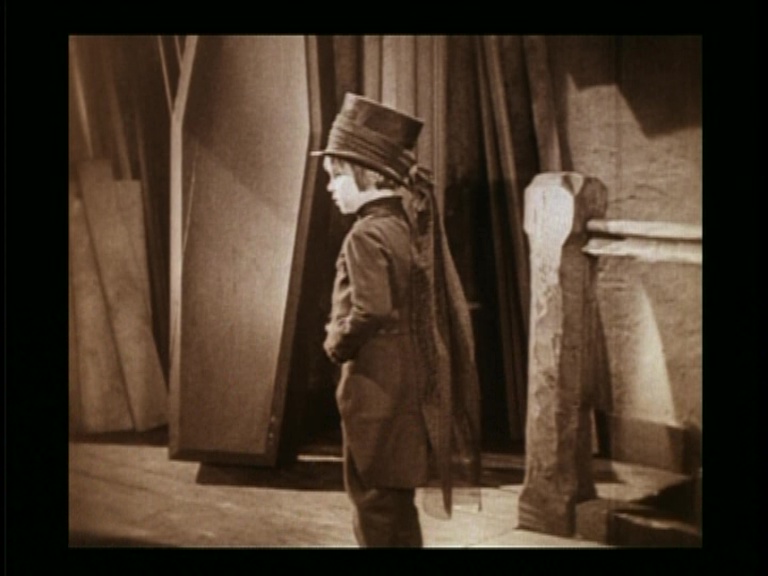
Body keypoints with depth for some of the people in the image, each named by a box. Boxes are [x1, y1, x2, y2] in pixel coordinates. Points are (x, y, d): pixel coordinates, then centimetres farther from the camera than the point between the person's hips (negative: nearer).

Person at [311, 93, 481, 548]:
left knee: (375, 503, 3)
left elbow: (370, 312, -27)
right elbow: (448, 306, 11)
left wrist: (336, 344, -8)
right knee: (397, 503, 18)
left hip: (378, 390, -9)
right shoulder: (413, 225, 8)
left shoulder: (368, 234, -17)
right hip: (414, 384, 9)